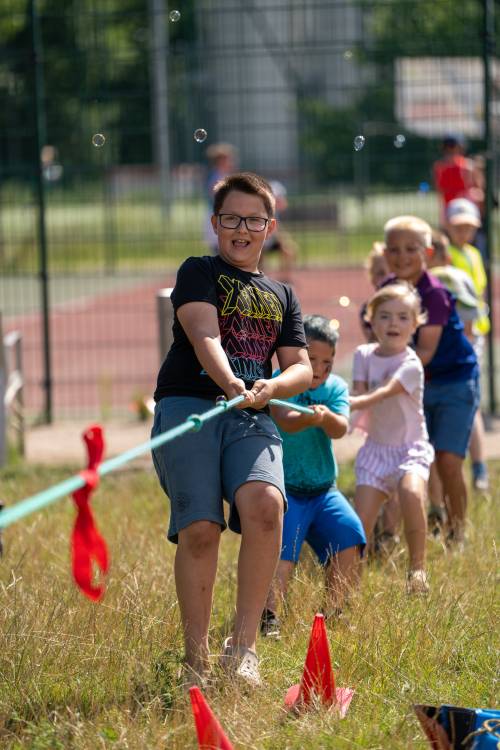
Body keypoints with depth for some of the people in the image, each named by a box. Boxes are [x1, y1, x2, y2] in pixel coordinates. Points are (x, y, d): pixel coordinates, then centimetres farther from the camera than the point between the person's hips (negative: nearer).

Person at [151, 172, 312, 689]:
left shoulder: (281, 294, 24)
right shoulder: (199, 273, 11)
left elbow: (302, 368, 17)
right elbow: (204, 336, -8)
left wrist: (272, 386, -8)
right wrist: (230, 383, -28)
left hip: (251, 417, 3)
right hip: (187, 408, -3)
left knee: (265, 504, -26)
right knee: (199, 528, -17)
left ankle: (242, 645, -20)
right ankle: (196, 661, -5)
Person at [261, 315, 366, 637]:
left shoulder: (336, 388, 5)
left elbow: (340, 429, -13)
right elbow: (284, 420, -29)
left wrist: (326, 416, -37)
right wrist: (307, 418, -51)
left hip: (323, 490, 5)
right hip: (284, 489, -5)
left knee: (349, 537, -10)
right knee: (280, 551, -20)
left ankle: (335, 612, 2)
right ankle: (268, 617, -15)